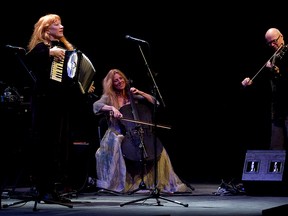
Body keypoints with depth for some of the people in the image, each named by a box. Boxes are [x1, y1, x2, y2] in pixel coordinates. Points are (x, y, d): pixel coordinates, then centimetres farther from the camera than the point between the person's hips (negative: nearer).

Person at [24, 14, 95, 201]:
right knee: (46, 144, -6)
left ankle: (53, 187, 14)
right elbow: (28, 59, -24)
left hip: (64, 103, 8)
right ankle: (44, 189, -1)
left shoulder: (66, 48, 19)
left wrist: (87, 88, 13)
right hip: (47, 102, -7)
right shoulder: (42, 46, -3)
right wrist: (50, 52, -29)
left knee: (62, 145, 7)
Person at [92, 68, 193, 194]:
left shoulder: (132, 96, 15)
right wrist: (112, 108, -32)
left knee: (158, 149, -16)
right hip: (116, 133, -3)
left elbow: (153, 102, 13)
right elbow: (96, 105, -17)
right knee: (115, 144, -39)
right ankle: (116, 182, -33)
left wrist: (140, 93, 0)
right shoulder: (108, 97, 4)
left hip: (132, 133, 3)